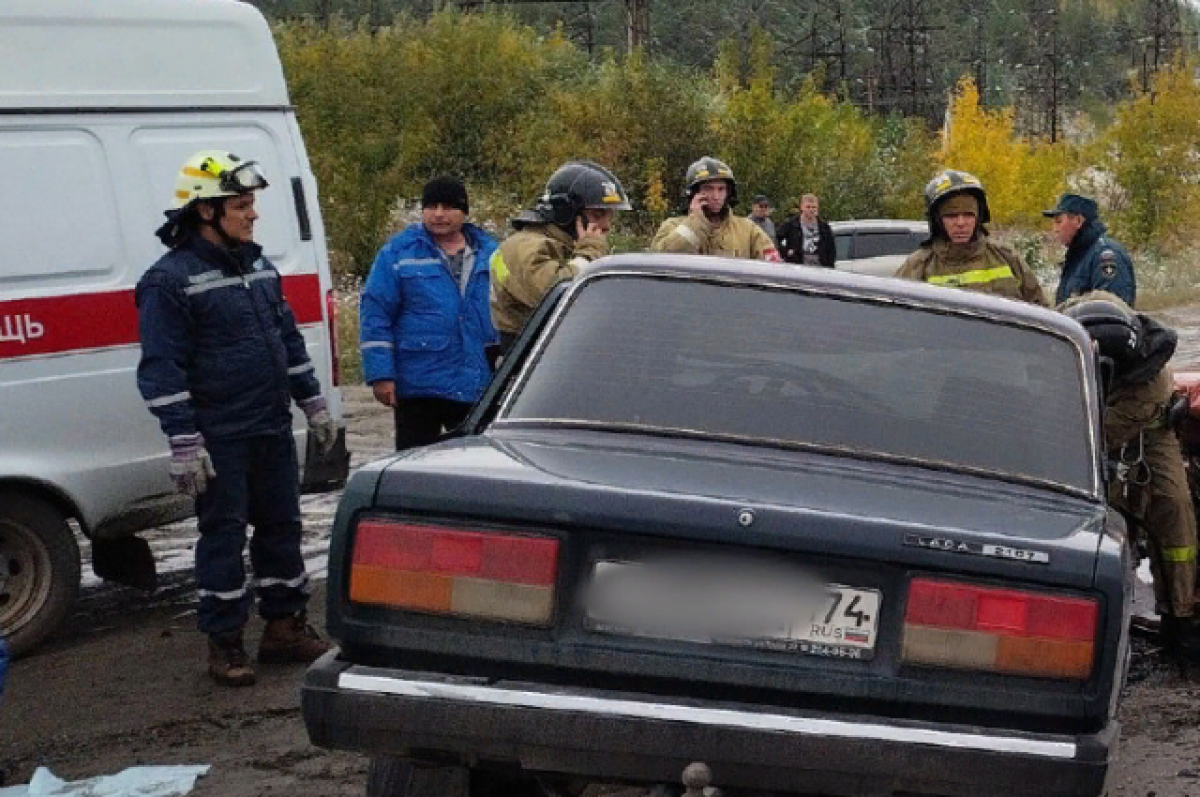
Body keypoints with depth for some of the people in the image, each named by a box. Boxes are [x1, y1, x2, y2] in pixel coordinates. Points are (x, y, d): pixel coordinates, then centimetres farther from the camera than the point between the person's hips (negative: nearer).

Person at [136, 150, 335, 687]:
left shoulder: (258, 267, 12)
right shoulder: (170, 280, -13)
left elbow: (288, 339, 20)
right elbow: (161, 370, -15)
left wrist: (313, 405, 18)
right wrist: (183, 443, -19)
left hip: (273, 430, 7)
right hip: (219, 439, -7)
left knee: (281, 527, 13)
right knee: (223, 537, 0)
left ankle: (285, 626, 26)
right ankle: (224, 644, 10)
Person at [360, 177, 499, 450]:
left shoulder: (488, 252, 10)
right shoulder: (398, 254, -1)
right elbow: (375, 314, -4)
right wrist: (381, 375, -11)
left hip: (478, 386, 3)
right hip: (418, 387, -3)